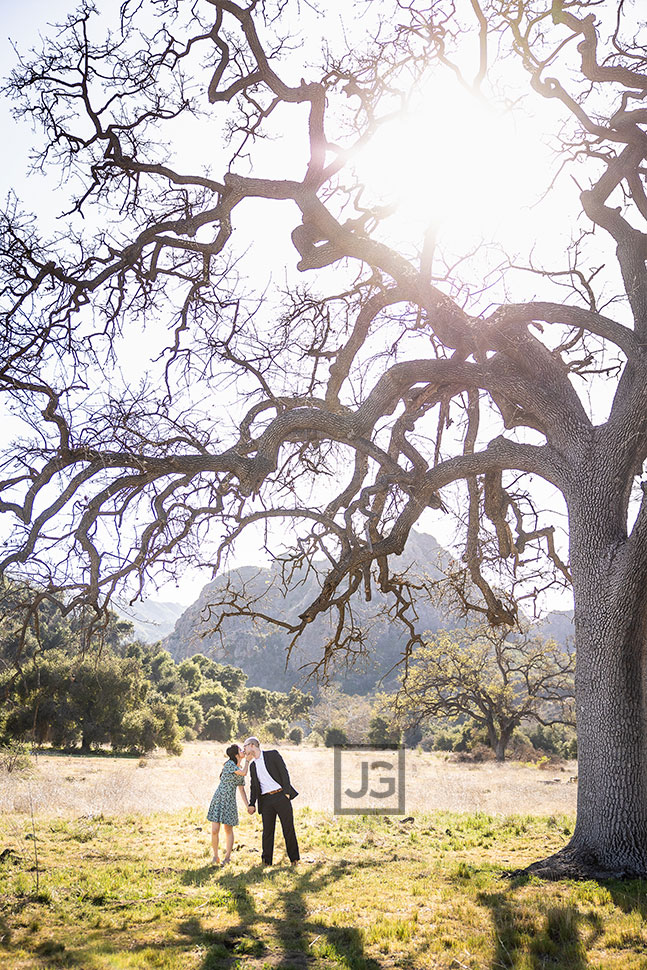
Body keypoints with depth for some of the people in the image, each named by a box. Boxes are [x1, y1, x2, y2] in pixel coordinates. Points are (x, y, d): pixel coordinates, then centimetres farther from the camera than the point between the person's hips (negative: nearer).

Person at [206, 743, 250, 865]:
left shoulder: (240, 769, 12)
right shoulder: (229, 764, -9)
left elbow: (241, 789, 15)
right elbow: (244, 773, -17)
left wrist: (248, 805, 9)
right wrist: (248, 760, -4)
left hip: (230, 801, 5)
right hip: (218, 799, -5)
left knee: (228, 830, 5)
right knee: (215, 830, -6)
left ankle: (227, 856, 19)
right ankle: (215, 856, 12)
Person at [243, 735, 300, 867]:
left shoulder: (272, 755, 2)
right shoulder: (253, 765, 19)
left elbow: (284, 772, -3)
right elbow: (253, 786, 20)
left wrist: (287, 792, -12)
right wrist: (251, 804, 9)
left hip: (281, 796, -4)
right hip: (266, 800, 4)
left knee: (288, 829, 0)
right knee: (267, 831, 1)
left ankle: (294, 859, 9)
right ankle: (266, 861, 10)